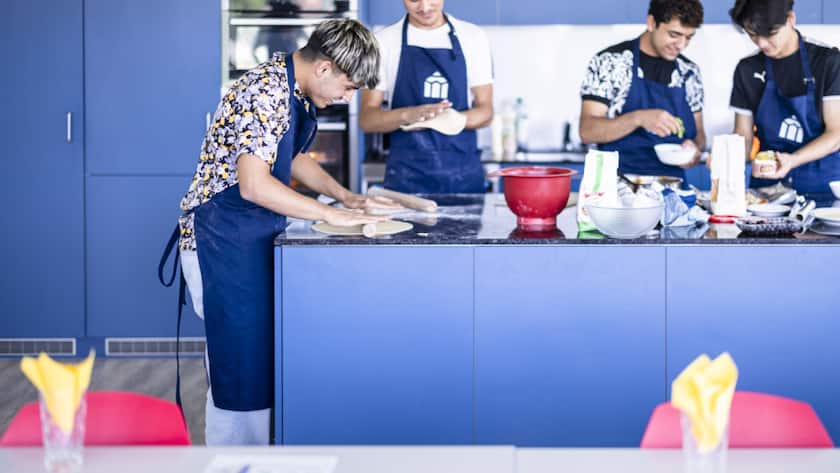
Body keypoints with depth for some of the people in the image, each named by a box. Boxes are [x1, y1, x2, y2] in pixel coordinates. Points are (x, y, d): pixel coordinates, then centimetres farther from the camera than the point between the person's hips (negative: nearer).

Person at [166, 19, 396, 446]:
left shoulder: (296, 92, 8)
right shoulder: (265, 92, -23)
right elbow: (254, 185, -29)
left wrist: (345, 195, 11)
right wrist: (331, 215, -23)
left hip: (254, 239, 10)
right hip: (222, 240, -10)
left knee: (265, 359, 14)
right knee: (240, 367, -5)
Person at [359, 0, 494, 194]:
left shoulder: (473, 37, 4)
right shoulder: (384, 41, 1)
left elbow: (485, 112, 3)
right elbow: (367, 119, -2)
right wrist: (408, 115, -22)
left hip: (465, 176, 1)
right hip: (406, 177, -1)